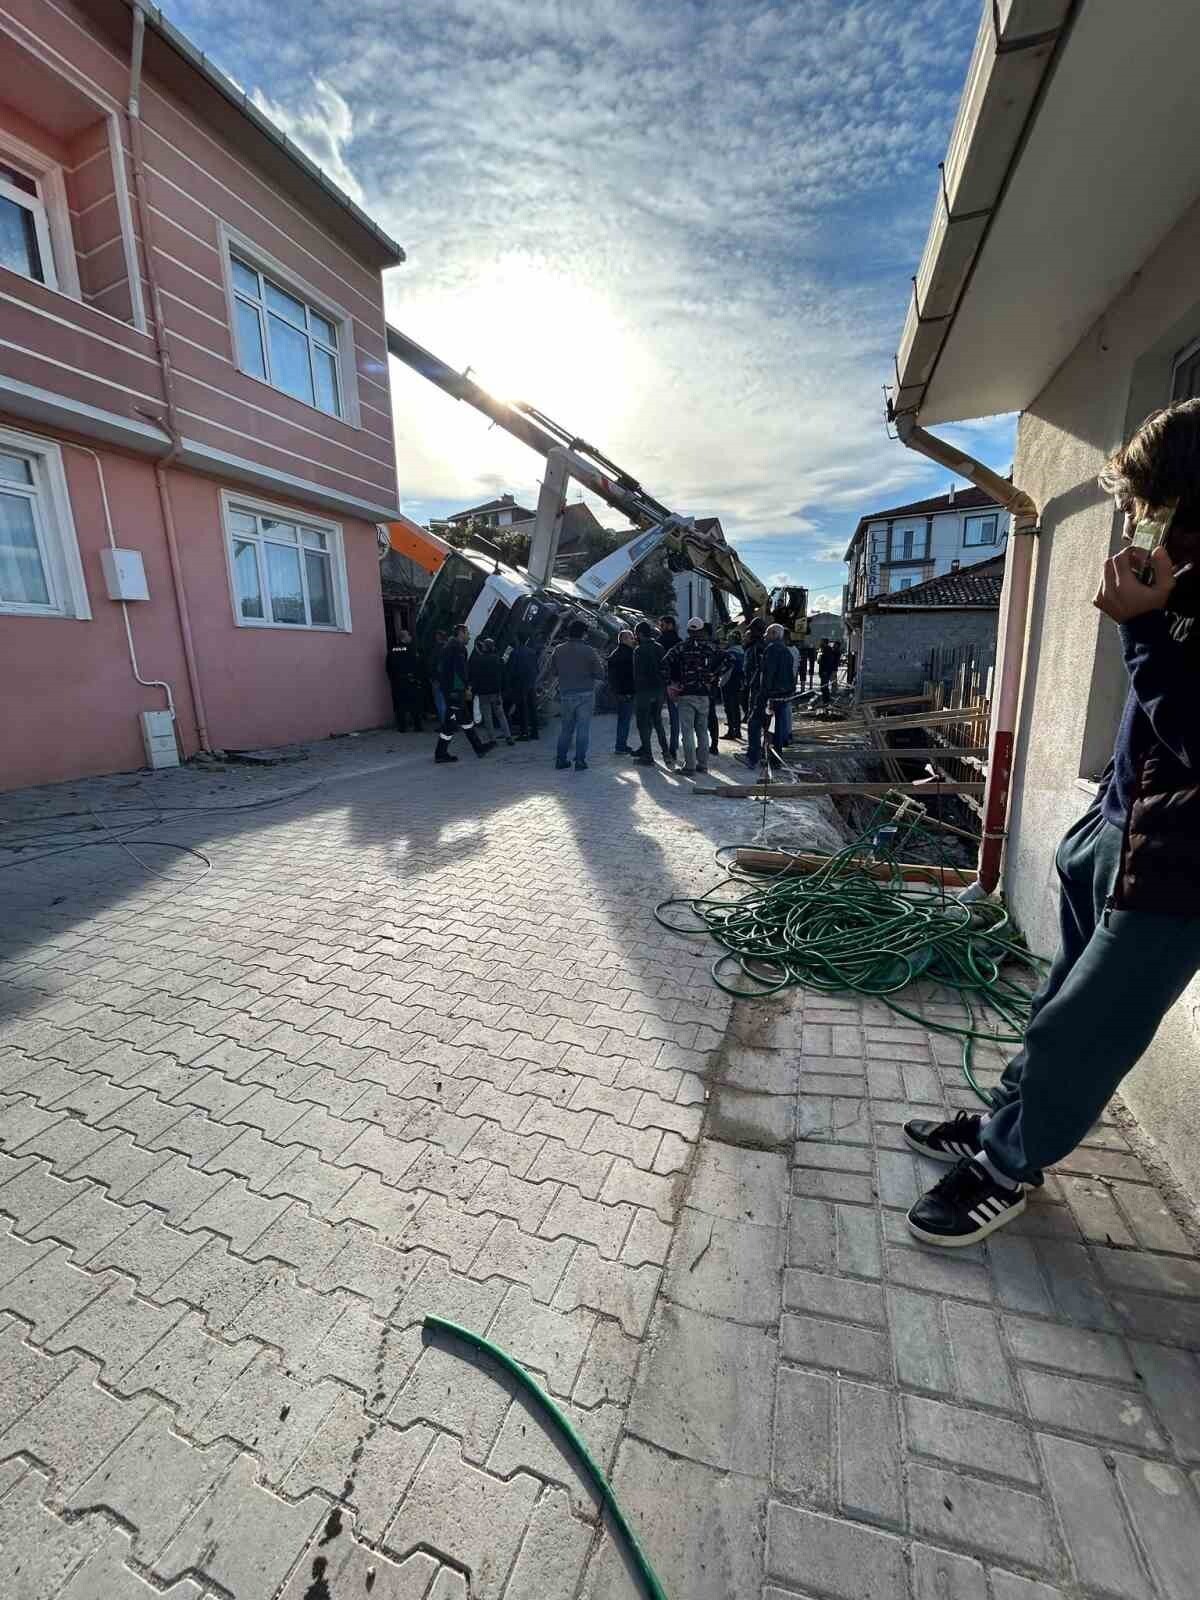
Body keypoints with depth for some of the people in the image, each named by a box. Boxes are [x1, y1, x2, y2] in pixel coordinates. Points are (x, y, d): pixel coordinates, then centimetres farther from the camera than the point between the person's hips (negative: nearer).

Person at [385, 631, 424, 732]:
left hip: (397, 682, 3)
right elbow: (417, 666, -10)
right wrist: (420, 679, -4)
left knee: (399, 705, 6)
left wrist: (391, 679, 13)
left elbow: (389, 668, 5)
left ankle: (402, 727, 5)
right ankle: (417, 726, 5)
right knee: (414, 703, 4)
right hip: (411, 681, -3)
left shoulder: (391, 651, 4)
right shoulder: (411, 650, -8)